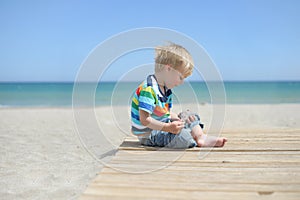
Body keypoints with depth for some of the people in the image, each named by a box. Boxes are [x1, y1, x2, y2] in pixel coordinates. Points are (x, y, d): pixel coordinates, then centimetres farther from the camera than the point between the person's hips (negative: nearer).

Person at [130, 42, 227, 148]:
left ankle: (201, 137, -3)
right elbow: (144, 120, -28)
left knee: (190, 116, 14)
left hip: (162, 126, 10)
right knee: (182, 135, -30)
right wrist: (167, 127, -33)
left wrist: (178, 119, -4)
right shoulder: (148, 89, -24)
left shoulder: (166, 90, 10)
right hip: (147, 135, -10)